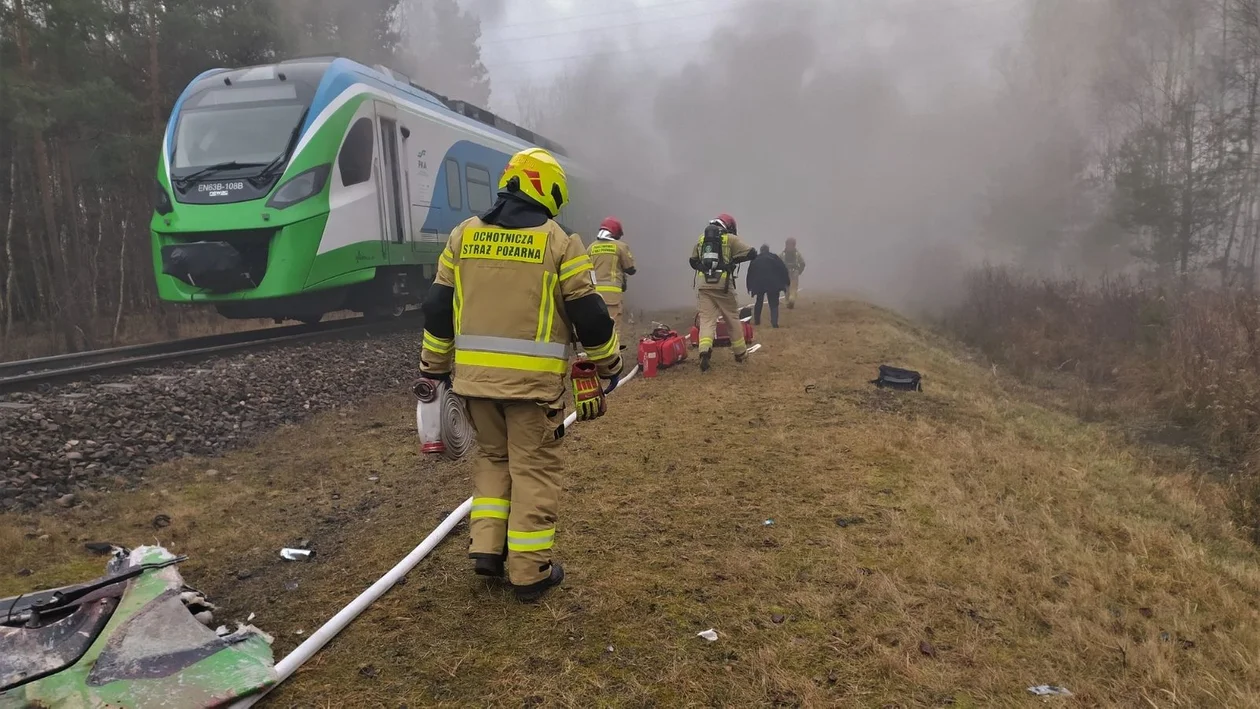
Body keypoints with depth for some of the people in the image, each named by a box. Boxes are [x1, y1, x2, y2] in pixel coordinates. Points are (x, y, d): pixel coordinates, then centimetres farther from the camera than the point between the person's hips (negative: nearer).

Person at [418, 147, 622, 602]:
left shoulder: (464, 235, 8)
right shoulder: (558, 242, -4)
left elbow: (437, 308, 10)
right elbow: (589, 313, -2)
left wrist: (434, 368, 18)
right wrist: (608, 364, 12)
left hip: (474, 375, 4)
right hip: (533, 379, -4)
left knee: (492, 456, 23)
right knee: (535, 469, 7)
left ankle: (487, 548, 19)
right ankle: (530, 572, 13)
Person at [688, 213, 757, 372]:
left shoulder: (701, 239, 16)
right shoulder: (730, 239, 3)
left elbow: (692, 261, 23)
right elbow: (752, 253, -2)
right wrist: (734, 259, 9)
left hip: (704, 285, 3)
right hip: (723, 285, -2)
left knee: (706, 319, -2)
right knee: (732, 318, 12)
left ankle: (704, 350, -24)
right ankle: (740, 352, 22)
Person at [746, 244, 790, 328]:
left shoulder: (755, 259, 7)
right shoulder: (774, 257, 0)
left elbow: (750, 273, 7)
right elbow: (783, 269, -3)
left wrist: (750, 287, 13)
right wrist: (787, 282, 3)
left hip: (759, 284, 2)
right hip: (773, 284, -2)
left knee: (759, 303, 21)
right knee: (774, 304, 0)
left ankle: (756, 321, 25)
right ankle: (774, 323, -14)